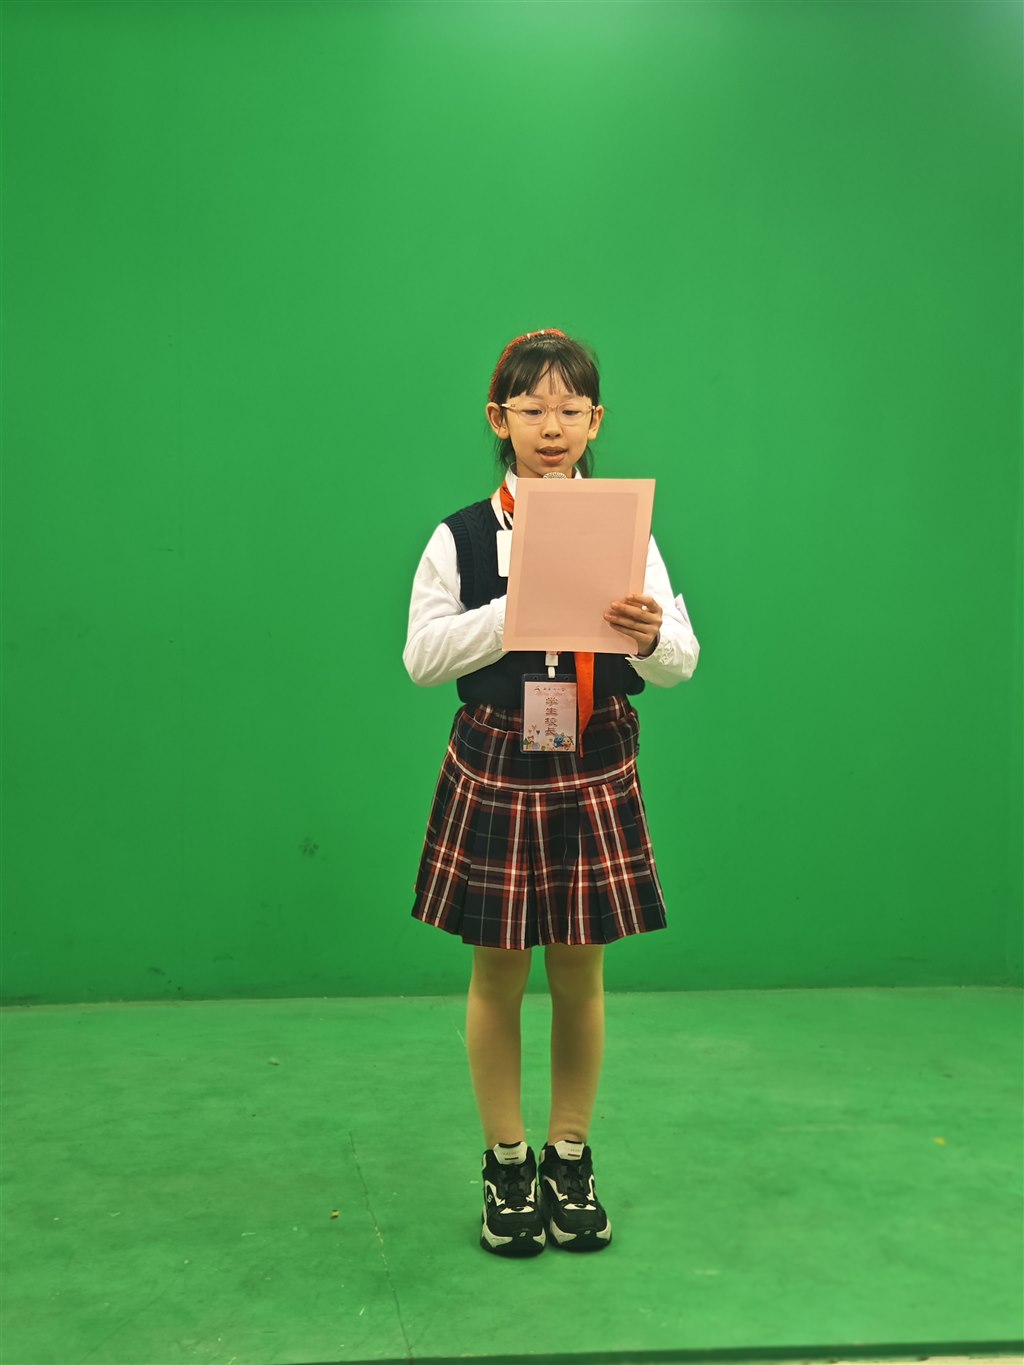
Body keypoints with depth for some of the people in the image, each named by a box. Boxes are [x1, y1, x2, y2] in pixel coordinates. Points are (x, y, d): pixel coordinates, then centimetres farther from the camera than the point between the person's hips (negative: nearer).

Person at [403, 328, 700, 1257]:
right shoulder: (462, 537, -2)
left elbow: (682, 660, -3)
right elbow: (422, 656, -8)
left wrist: (651, 636, -27)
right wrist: (516, 609, -20)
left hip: (594, 771, 1)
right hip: (495, 770, -1)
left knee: (580, 973, 10)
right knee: (498, 974, 8)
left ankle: (571, 1161, 27)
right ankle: (507, 1165, 25)